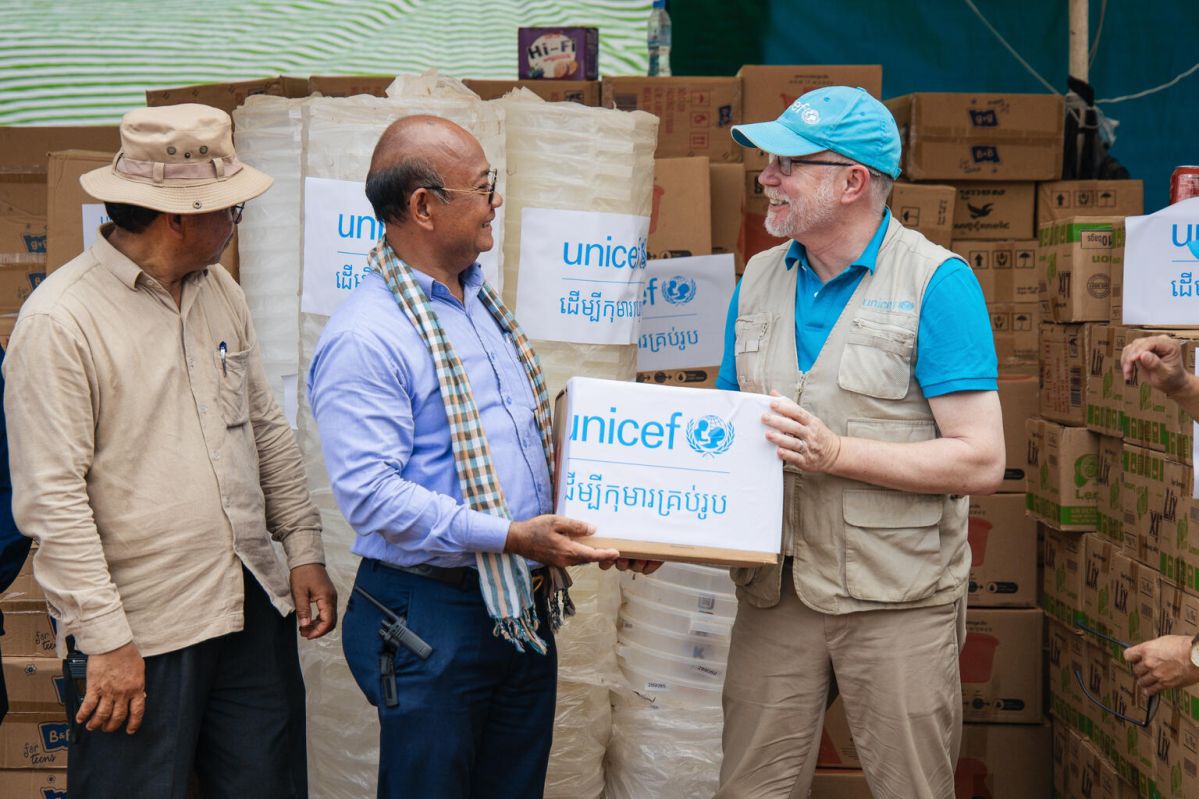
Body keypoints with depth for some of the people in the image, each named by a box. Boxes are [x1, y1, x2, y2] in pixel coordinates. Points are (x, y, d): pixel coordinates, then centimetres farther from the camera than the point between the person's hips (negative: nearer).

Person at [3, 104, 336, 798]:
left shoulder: (220, 291, 10)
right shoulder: (61, 320, -14)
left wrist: (304, 549, 12)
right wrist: (106, 639, -17)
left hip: (255, 609, 7)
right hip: (143, 633, -6)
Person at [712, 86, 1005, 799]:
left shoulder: (937, 284, -9)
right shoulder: (760, 279, 10)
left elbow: (981, 462, -14)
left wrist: (835, 453, -20)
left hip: (898, 603, -5)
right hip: (776, 592, 5)